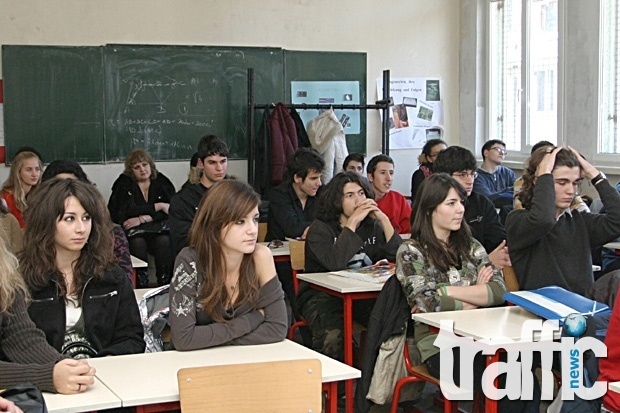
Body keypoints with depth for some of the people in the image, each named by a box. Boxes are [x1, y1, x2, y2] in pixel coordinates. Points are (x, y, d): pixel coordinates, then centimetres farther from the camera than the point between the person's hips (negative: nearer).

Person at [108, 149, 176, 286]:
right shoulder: (123, 184, 7)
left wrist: (142, 219, -13)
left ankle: (165, 284, -30)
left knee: (164, 241, -33)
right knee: (137, 243, -34)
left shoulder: (162, 182, 10)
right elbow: (127, 211, -8)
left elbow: (171, 211, -3)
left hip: (157, 228, 1)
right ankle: (141, 285, -31)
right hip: (131, 230, -1)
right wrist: (158, 206, -8)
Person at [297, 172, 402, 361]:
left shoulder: (372, 226, 10)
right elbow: (335, 263, -25)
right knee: (332, 337, -35)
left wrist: (384, 219, -9)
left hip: (363, 295, 4)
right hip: (322, 295, -4)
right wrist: (352, 222, -20)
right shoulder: (320, 228, -5)